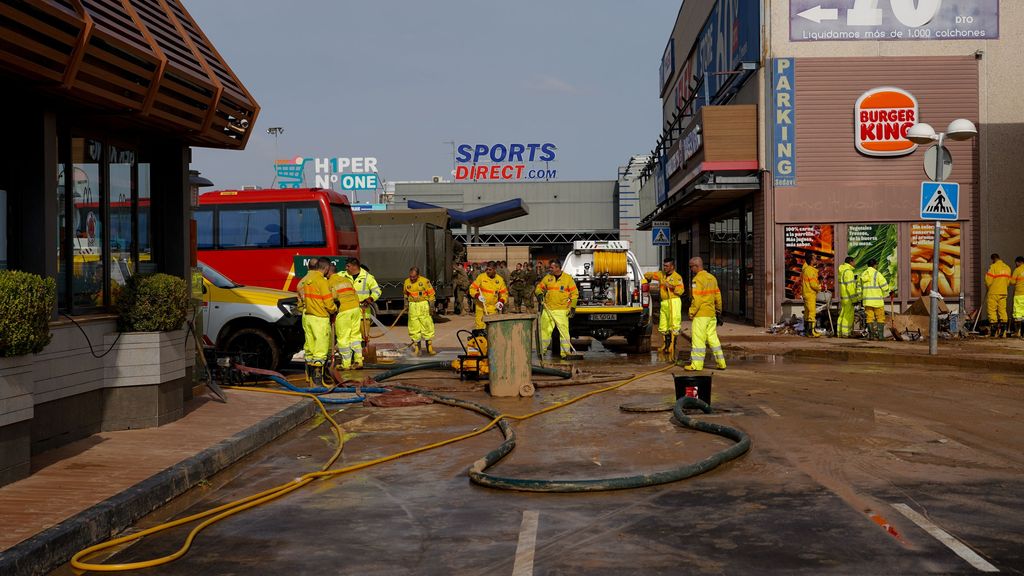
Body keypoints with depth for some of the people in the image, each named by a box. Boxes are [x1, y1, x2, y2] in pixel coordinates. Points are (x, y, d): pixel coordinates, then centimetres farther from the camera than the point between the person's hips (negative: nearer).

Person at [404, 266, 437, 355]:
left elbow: (431, 294, -1)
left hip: (423, 305, -3)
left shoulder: (425, 281, -6)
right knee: (414, 327, 3)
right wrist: (406, 304, 13)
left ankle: (429, 347, 10)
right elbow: (405, 294, 20)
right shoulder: (406, 282, 5)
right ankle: (416, 347, 10)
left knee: (427, 325, 0)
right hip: (412, 307, 3)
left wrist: (431, 305, -4)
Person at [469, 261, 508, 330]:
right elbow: (472, 288, 2)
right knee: (480, 325, -6)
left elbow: (504, 293, 11)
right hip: (481, 307, -2)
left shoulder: (500, 280, 3)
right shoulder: (481, 277, -2)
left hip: (493, 308, 2)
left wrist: (501, 301, -8)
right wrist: (477, 295, -16)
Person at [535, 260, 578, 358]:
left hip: (562, 311, -3)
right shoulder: (547, 278, 10)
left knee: (564, 332, -6)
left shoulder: (568, 278, 2)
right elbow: (539, 288, 18)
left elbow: (574, 293, 4)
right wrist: (539, 294, -5)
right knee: (544, 330, 3)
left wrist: (573, 307, -3)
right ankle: (542, 351, 14)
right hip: (547, 310, 3)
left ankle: (565, 353, -2)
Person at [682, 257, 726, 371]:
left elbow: (696, 299, -19)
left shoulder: (697, 279, -13)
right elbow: (717, 296, 17)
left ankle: (696, 364, -1)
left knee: (698, 339, -4)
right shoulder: (712, 278, 12)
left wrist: (691, 313, -12)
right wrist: (718, 310, 23)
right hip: (712, 314, 8)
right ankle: (721, 362, 14)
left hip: (700, 315, -8)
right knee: (713, 338, 13)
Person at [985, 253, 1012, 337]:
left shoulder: (993, 267, -11)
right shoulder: (1007, 268, 10)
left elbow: (988, 280, -12)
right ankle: (1003, 330, 5)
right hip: (1003, 292, 6)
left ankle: (994, 329, -6)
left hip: (993, 292, -6)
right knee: (1002, 310, 8)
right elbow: (1008, 281, 13)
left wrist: (988, 287, 7)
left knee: (992, 310, -1)